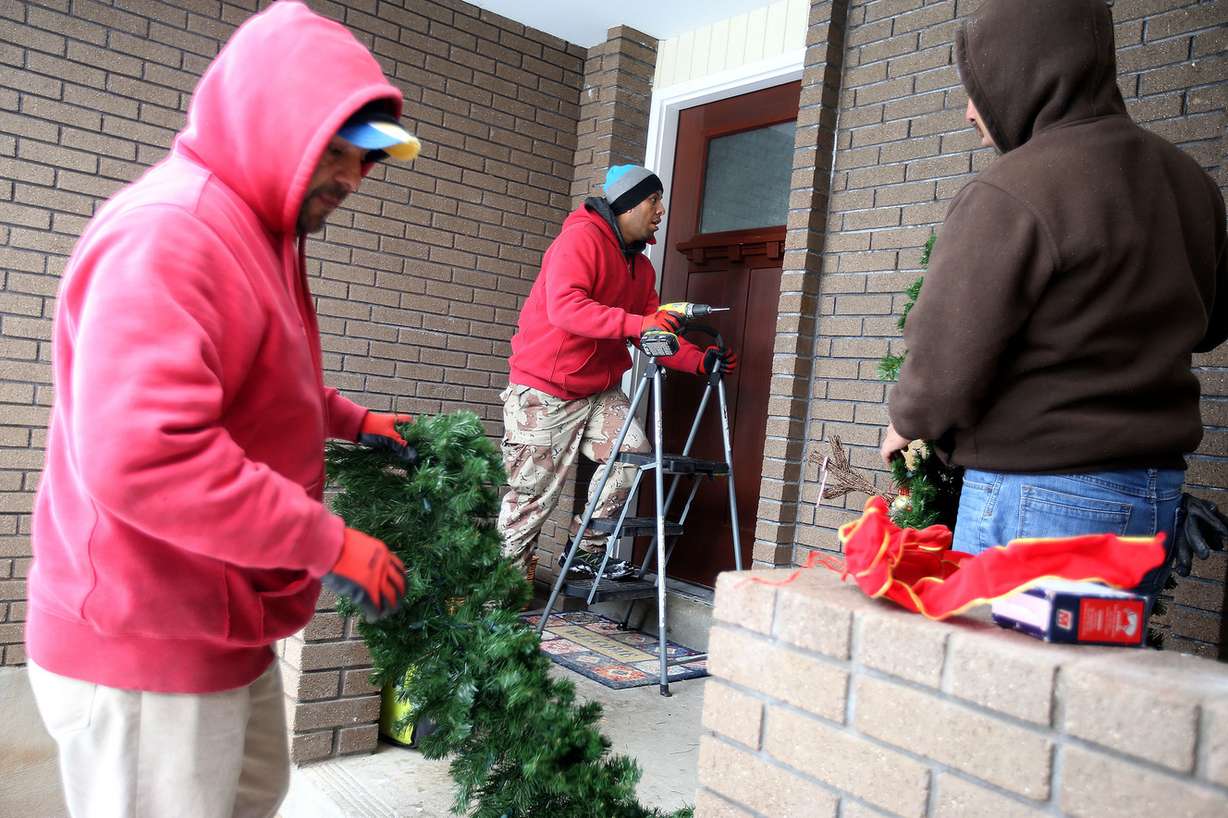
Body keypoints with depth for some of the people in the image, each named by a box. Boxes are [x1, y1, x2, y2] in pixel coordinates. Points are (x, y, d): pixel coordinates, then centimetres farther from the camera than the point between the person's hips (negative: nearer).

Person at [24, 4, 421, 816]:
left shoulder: (259, 232, 12)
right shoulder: (166, 233, -22)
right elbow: (139, 457, -32)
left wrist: (352, 420, 12)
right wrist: (329, 543, -25)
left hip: (225, 629, 10)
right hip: (148, 654, -10)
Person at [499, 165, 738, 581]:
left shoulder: (641, 266, 11)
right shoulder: (581, 239, -15)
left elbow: (653, 332, 10)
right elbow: (564, 307, -30)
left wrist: (699, 361, -6)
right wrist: (635, 323, -38)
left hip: (599, 390, 7)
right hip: (543, 390, -7)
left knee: (633, 450, -13)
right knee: (531, 495, -2)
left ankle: (586, 551, 3)